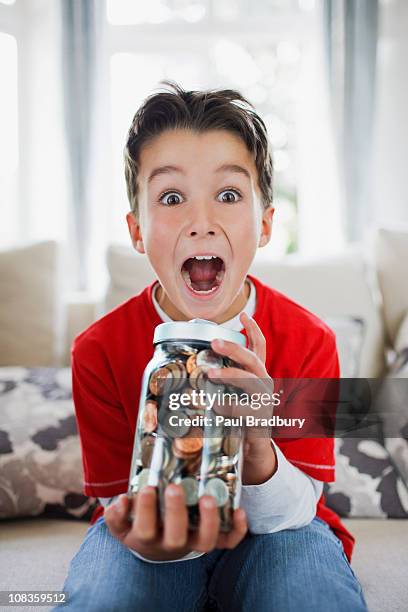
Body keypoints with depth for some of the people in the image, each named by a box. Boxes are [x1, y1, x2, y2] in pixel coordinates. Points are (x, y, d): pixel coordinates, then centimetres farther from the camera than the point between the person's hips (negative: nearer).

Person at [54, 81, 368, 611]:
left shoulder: (308, 340, -15)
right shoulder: (99, 350, -15)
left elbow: (296, 512, -15)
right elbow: (120, 501, -11)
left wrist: (257, 453, -41)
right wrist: (154, 542, -38)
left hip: (274, 528, 1)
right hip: (155, 531, 0)